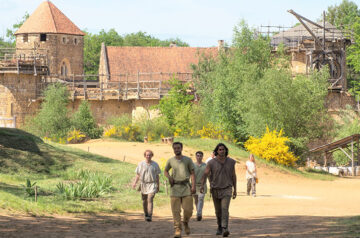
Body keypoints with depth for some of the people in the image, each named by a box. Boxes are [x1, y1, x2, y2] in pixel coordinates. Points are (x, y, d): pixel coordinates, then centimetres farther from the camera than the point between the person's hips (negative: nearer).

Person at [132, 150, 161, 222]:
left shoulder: (155, 164, 1)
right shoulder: (141, 164, 2)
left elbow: (157, 176, 9)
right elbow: (138, 175, 5)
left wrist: (158, 186, 11)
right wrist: (135, 183, -10)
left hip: (152, 184, -2)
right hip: (143, 184, 2)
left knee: (150, 199, -16)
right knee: (144, 201, 10)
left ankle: (150, 216, -20)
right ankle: (146, 215, 28)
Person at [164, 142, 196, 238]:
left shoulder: (188, 160, 7)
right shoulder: (170, 161, 11)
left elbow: (192, 173, 6)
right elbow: (165, 171, 25)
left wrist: (193, 186, -5)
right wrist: (169, 177, 2)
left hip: (186, 187, -1)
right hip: (175, 187, 1)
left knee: (188, 209, -6)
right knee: (176, 210, -6)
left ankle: (185, 223, 23)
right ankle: (177, 230, -4)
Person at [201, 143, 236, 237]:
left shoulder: (231, 162, -4)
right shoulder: (211, 163, -10)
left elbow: (233, 176, 6)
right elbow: (205, 174, -18)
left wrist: (235, 190, 9)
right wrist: (202, 186, -36)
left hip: (226, 190, -1)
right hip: (215, 190, 1)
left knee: (225, 209, -20)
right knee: (218, 211, 15)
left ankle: (225, 229, -29)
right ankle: (220, 227, 39)